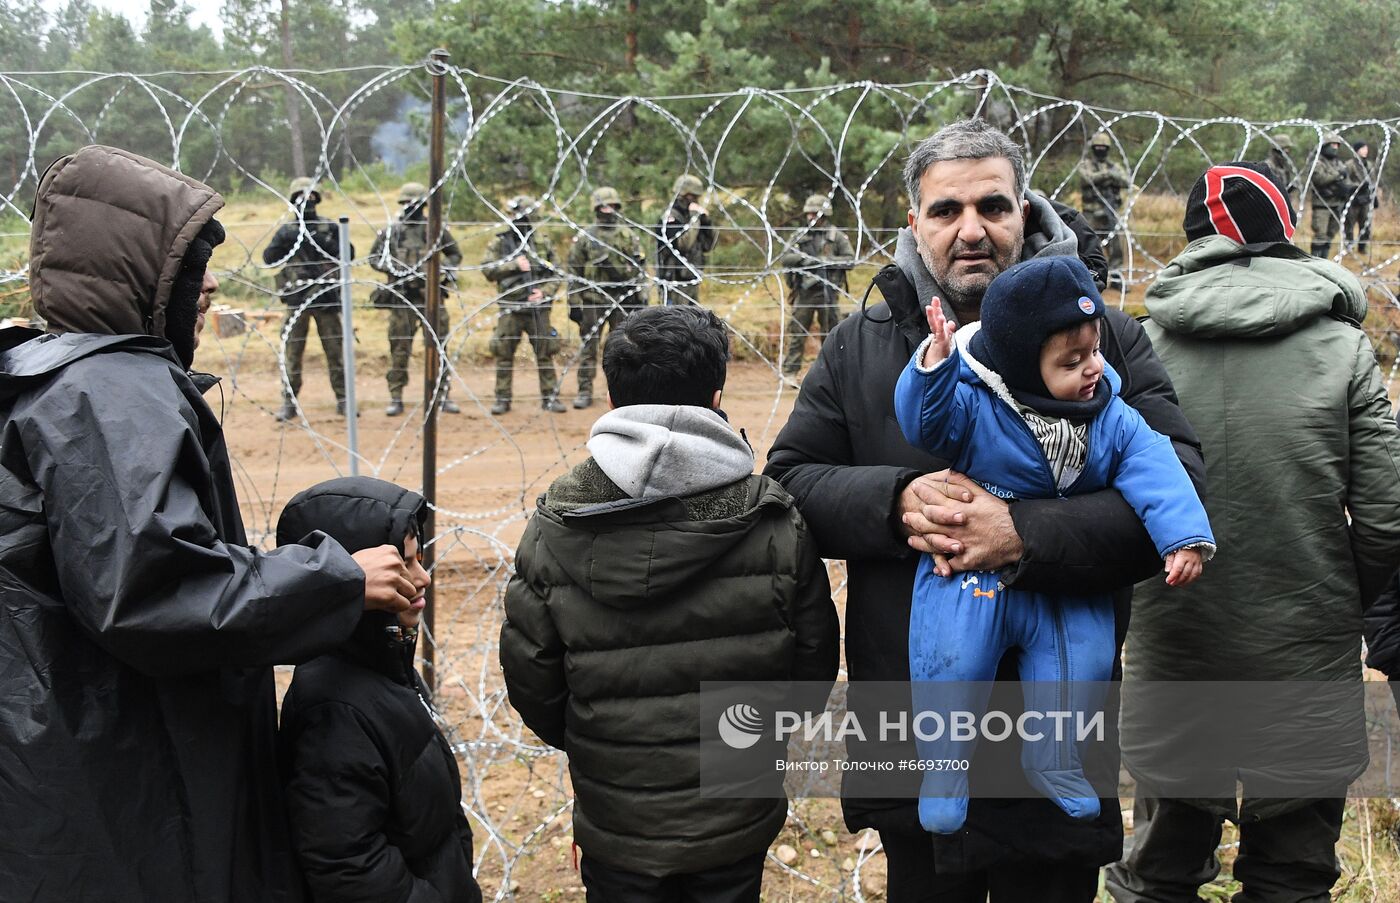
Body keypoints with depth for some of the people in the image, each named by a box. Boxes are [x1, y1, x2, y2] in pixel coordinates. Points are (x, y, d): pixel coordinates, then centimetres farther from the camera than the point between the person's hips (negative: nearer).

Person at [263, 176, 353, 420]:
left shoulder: (330, 228, 7)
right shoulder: (286, 231, 7)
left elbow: (348, 254, 0)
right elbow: (268, 258, -1)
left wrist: (325, 244, -14)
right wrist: (283, 241, -17)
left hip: (327, 298, 0)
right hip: (296, 299, 0)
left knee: (335, 350, 2)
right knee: (292, 352, 0)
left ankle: (343, 400, 9)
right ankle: (289, 403, 6)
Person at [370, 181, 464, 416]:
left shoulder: (437, 231, 5)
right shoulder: (391, 232, 5)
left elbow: (456, 255, 17)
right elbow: (374, 257, 10)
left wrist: (446, 270, -2)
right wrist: (392, 269, -7)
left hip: (431, 298, 0)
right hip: (401, 299, 0)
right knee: (399, 349, 1)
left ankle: (443, 395, 11)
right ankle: (396, 398, 7)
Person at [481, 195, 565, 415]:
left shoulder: (541, 243, 8)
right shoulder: (498, 243, 3)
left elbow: (555, 274, 8)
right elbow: (488, 270, -7)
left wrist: (545, 292, -9)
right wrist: (514, 265, -15)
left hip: (538, 309, 1)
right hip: (510, 310, -1)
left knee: (545, 354, 2)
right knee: (504, 355, 1)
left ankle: (550, 397, 11)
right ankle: (502, 399, 9)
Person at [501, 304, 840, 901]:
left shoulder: (553, 529, -14)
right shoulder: (775, 523, -14)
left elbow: (530, 680, -6)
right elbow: (814, 666, -4)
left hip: (615, 825, 0)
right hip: (739, 828, 0)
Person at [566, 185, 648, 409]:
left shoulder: (629, 236, 6)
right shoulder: (584, 237, 2)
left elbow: (640, 268, 8)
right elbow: (573, 271, 2)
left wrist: (641, 298, 2)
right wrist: (574, 302, -2)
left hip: (623, 300, 1)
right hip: (592, 300, -1)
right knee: (588, 347, 0)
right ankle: (585, 392, 6)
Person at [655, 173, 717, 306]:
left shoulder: (690, 217, 13)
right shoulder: (669, 219, -12)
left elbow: (708, 246, 14)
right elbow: (682, 244, -26)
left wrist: (706, 221, 1)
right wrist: (694, 219, -19)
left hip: (692, 283, 9)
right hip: (675, 284, -9)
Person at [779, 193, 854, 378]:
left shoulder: (837, 236, 3)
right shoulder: (801, 237, 11)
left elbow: (850, 260, -2)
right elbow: (784, 259, 4)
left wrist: (828, 261, -14)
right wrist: (802, 259, -13)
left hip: (827, 292, -2)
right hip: (804, 292, 2)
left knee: (829, 333, 4)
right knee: (796, 331, -1)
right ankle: (789, 373, 0)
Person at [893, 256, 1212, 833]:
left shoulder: (1112, 419, -3)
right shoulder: (974, 407, -15)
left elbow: (1155, 472, -10)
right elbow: (925, 421, -28)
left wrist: (1184, 537, -25)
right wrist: (935, 364, -46)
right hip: (970, 574, -3)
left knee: (1086, 660, -4)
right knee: (952, 661, -16)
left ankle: (1054, 765, 22)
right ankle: (943, 768, 10)